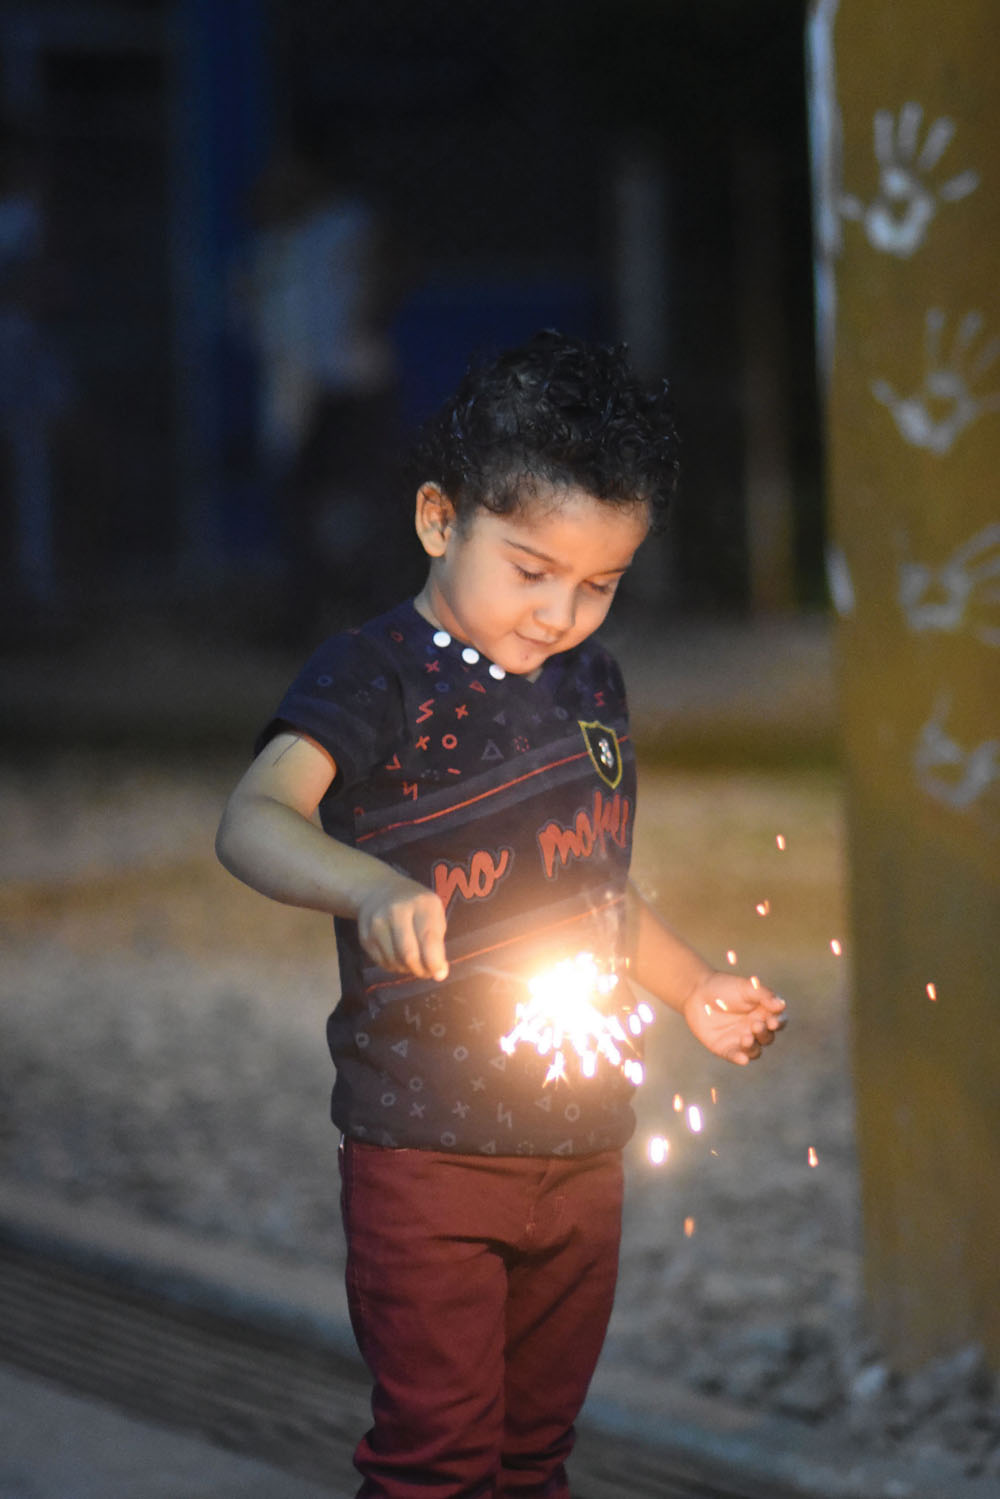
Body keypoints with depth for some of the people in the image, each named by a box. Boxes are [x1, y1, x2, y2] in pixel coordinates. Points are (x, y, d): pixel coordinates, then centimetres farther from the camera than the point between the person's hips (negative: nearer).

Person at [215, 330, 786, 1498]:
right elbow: (254, 821, -31)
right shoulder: (375, 678, -13)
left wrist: (695, 990, 16)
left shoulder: (590, 683, 10)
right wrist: (369, 886, -49)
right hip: (427, 1148, -6)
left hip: (582, 1143, 7)